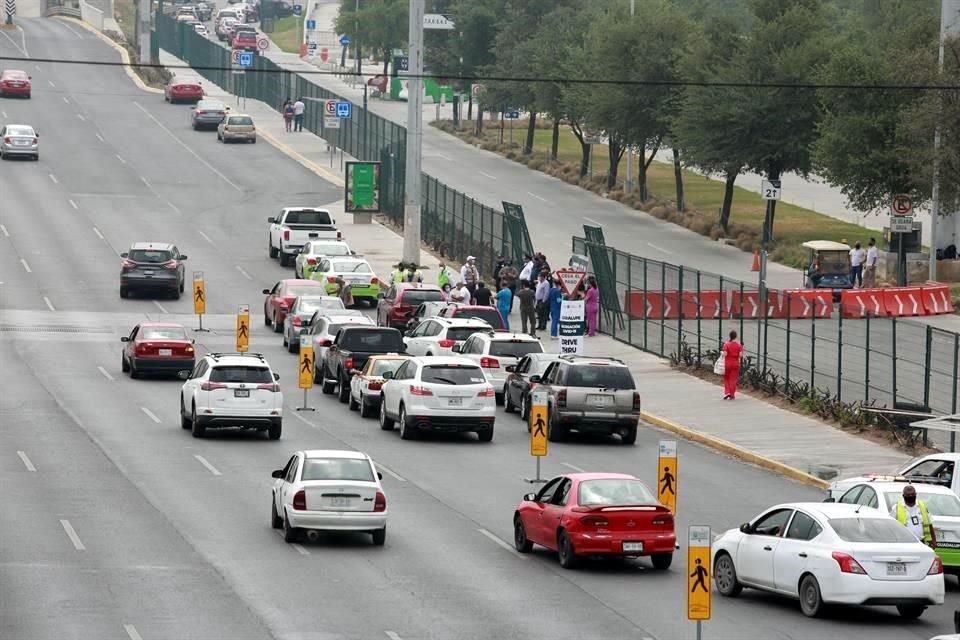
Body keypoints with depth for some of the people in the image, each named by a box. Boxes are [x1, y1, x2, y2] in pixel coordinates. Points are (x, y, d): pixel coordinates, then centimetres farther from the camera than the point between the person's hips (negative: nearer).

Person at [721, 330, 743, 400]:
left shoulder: (726, 344, -9)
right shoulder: (739, 345, -4)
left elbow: (725, 354, -17)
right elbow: (740, 355, -9)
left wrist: (721, 353, 5)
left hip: (727, 363, -1)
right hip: (735, 363, 1)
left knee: (726, 378, 14)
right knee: (733, 379, 7)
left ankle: (727, 392, 0)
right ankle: (732, 395, 9)